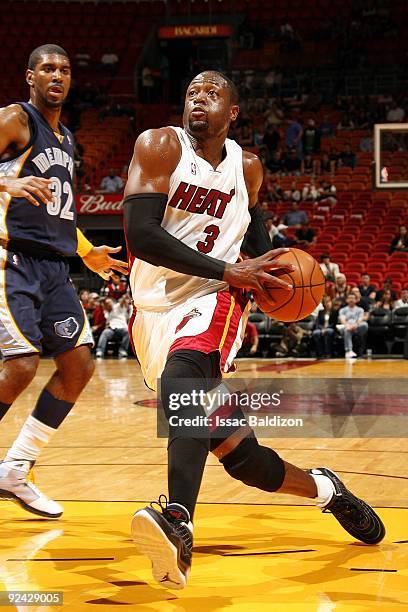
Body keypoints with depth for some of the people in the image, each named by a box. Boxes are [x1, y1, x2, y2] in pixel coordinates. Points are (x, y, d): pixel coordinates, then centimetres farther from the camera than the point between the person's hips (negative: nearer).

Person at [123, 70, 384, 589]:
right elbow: (139, 234, -16)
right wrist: (229, 271, -19)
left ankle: (177, 520, -52)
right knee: (238, 454, 1)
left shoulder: (246, 167, 8)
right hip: (155, 308, 0)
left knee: (180, 377, -37)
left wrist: (264, 271, 7)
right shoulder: (160, 146, -4)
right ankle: (324, 489, 28)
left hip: (213, 303, 0)